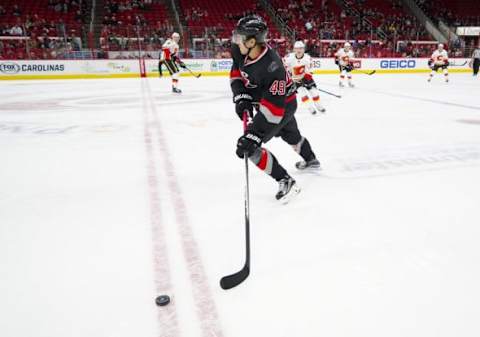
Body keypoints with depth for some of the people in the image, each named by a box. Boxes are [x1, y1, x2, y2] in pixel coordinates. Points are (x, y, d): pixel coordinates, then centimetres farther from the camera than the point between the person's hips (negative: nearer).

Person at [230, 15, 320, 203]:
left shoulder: (271, 67, -39)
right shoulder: (241, 51, -17)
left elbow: (273, 107, -40)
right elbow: (236, 73, 0)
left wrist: (253, 136, -43)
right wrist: (241, 97, -16)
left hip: (283, 104, -8)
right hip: (265, 100, 9)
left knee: (249, 145, -15)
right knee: (290, 135, 30)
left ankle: (286, 182, -8)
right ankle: (311, 161, 57)